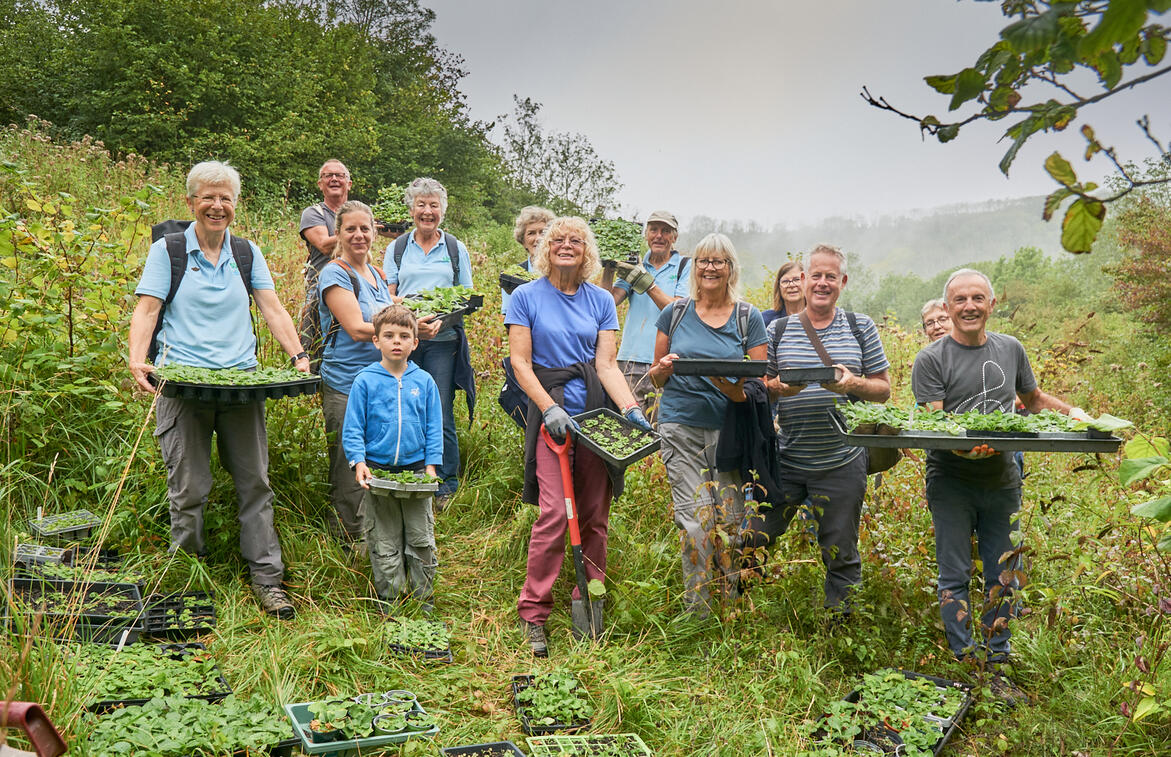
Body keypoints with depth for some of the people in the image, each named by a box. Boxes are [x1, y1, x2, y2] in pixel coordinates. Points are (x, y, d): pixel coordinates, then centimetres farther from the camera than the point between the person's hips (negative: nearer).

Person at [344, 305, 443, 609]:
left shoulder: (424, 381, 3)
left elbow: (434, 428, 7)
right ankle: (390, 604, 20)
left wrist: (431, 464, -2)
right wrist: (358, 462, -13)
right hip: (377, 472, -1)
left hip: (416, 471, 2)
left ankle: (424, 602, 22)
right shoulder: (365, 381, -3)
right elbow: (352, 429, -1)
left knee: (422, 541, 8)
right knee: (384, 544, 7)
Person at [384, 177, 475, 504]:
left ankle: (446, 485, 7)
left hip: (443, 341, -1)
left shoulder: (455, 249, 12)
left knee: (441, 415, -4)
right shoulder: (397, 248, 13)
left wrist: (442, 319, -10)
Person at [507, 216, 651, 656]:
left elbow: (606, 363, 5)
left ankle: (589, 604, 19)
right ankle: (533, 613, -1)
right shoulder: (526, 297, 2)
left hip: (596, 410, 3)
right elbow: (519, 361, -3)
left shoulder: (601, 301, 11)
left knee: (595, 515, 4)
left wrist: (630, 409, -10)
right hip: (552, 413, -3)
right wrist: (549, 408, -14)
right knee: (554, 513, -12)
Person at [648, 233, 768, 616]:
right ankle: (696, 614, 4)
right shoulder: (675, 313, 9)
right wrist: (664, 369, -8)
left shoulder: (749, 318, 7)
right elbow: (655, 377, 16)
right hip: (681, 427, 0)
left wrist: (734, 388, -16)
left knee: (730, 521, -2)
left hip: (730, 430, 0)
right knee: (696, 522, -7)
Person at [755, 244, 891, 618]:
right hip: (786, 460, 1)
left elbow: (883, 389, 7)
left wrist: (853, 383, -14)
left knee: (841, 554, 8)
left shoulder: (861, 327, 5)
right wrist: (778, 388, -14)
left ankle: (838, 625, 25)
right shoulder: (778, 329, 6)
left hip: (841, 463, -1)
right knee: (751, 541, 4)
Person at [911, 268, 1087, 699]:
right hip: (951, 483, -4)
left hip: (1002, 482, 4)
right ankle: (965, 665, 13)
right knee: (955, 576, 1)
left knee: (1004, 577, 8)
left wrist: (1071, 412, 4)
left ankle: (995, 667, 21)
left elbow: (1033, 399, 23)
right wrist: (965, 445, -31)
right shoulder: (931, 360, -5)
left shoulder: (1011, 350, 9)